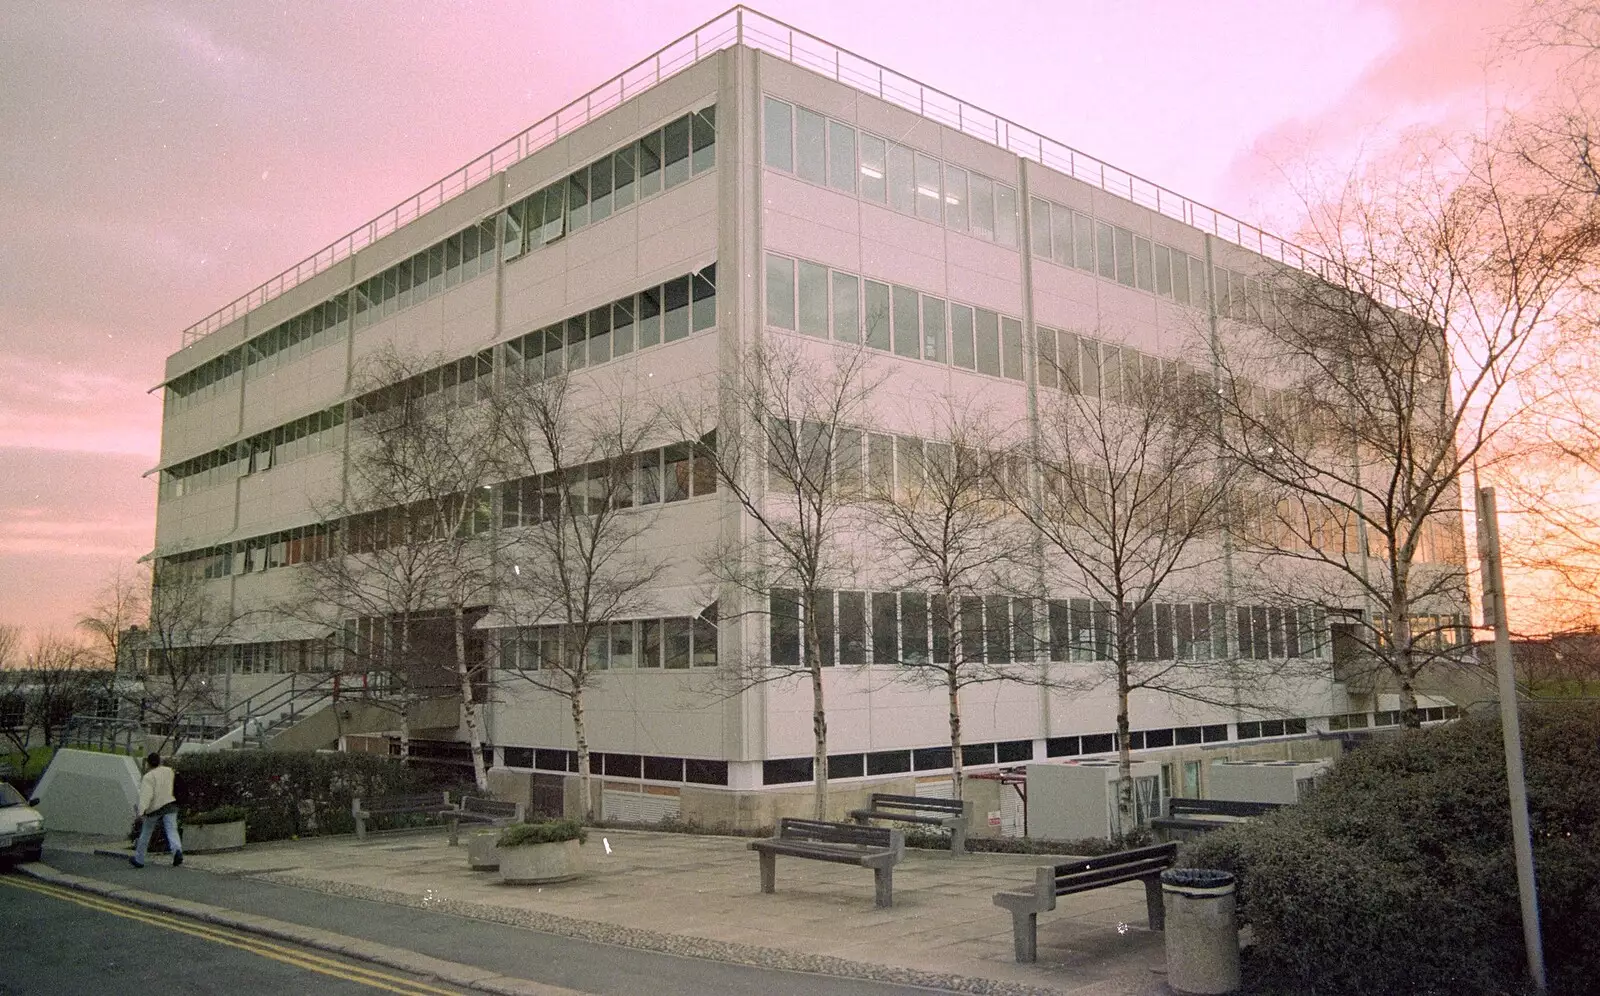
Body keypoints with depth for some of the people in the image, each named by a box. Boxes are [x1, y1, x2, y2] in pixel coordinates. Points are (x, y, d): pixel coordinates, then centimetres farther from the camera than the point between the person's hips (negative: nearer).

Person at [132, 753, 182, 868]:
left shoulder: (148, 777, -7)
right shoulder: (168, 771, 10)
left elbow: (146, 794, -21)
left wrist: (141, 811, -28)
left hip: (154, 808, -3)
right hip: (170, 804, 3)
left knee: (145, 833, 16)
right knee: (172, 831, -8)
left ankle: (139, 860, 28)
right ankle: (177, 851, -36)